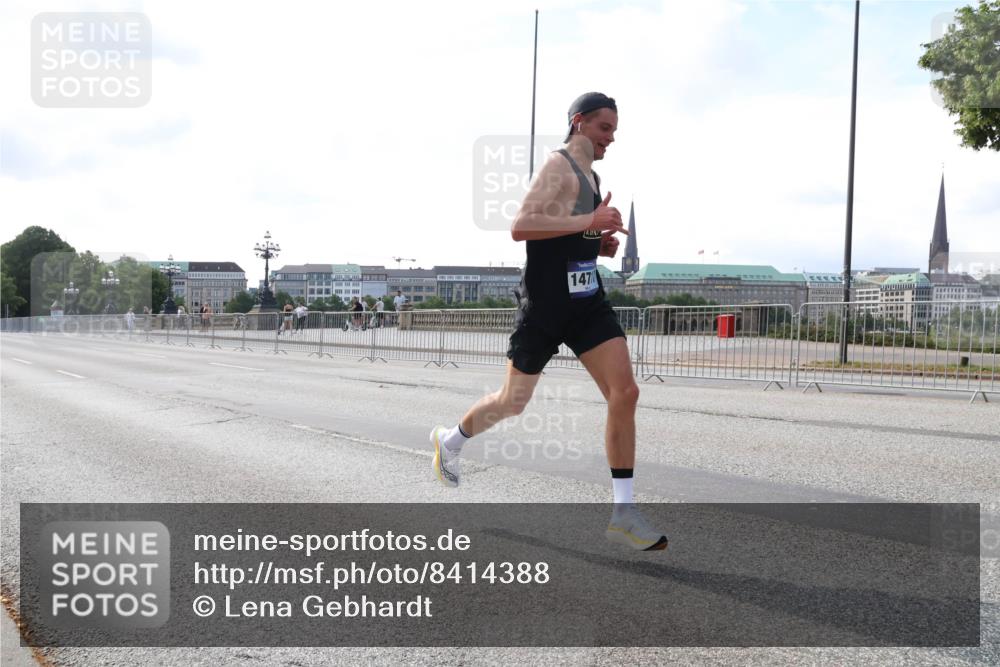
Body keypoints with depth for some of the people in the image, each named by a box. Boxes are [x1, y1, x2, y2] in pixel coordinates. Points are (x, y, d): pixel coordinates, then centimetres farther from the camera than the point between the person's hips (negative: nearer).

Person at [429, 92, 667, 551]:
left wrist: (600, 244, 9)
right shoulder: (559, 166, -12)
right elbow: (520, 227, -26)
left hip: (587, 301, 7)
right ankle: (450, 440, 39)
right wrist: (589, 222, -27)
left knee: (625, 394, -9)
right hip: (544, 304, -7)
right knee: (514, 402, 8)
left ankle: (622, 513, -6)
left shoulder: (591, 176, 16)